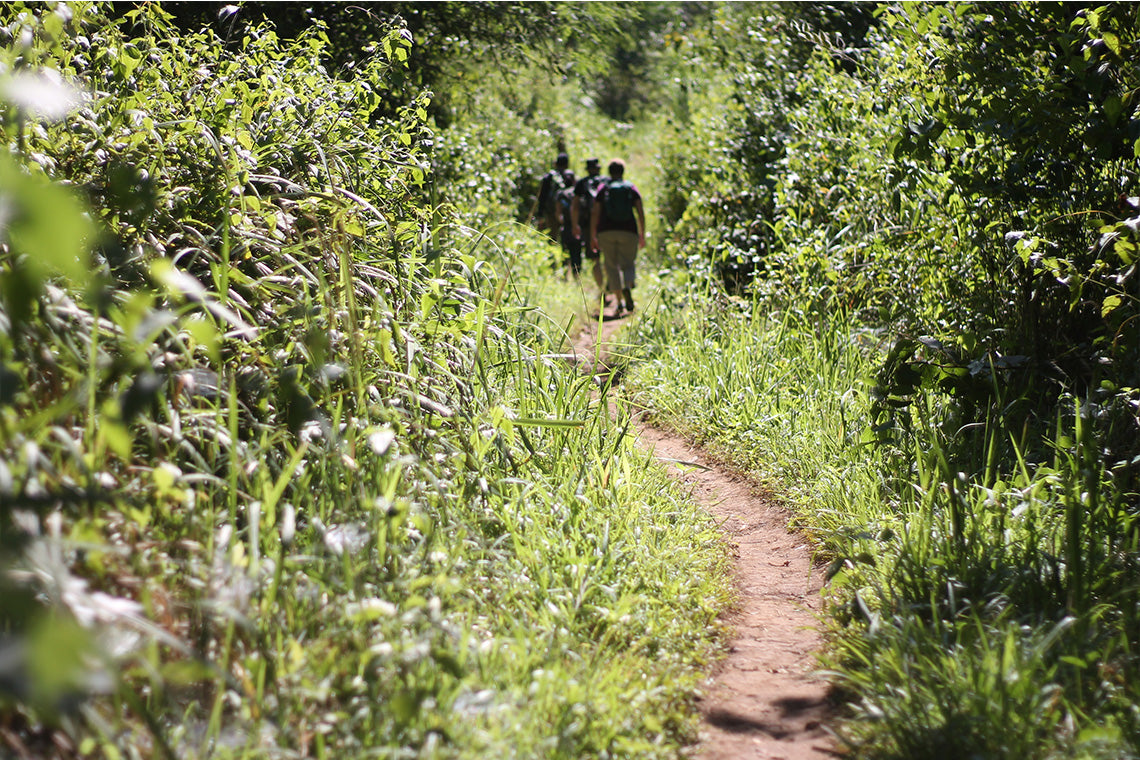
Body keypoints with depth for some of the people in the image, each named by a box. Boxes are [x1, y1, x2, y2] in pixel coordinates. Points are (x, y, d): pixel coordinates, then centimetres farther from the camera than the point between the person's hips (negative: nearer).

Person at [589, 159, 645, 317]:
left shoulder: (603, 188, 7)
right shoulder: (631, 188, 7)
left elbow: (595, 213, 1)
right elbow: (640, 212, 0)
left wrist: (593, 236, 5)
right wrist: (642, 234, 6)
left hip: (606, 231, 0)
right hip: (628, 231, 0)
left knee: (611, 265, 7)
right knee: (628, 264, 9)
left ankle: (619, 302, -3)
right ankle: (627, 287, -25)